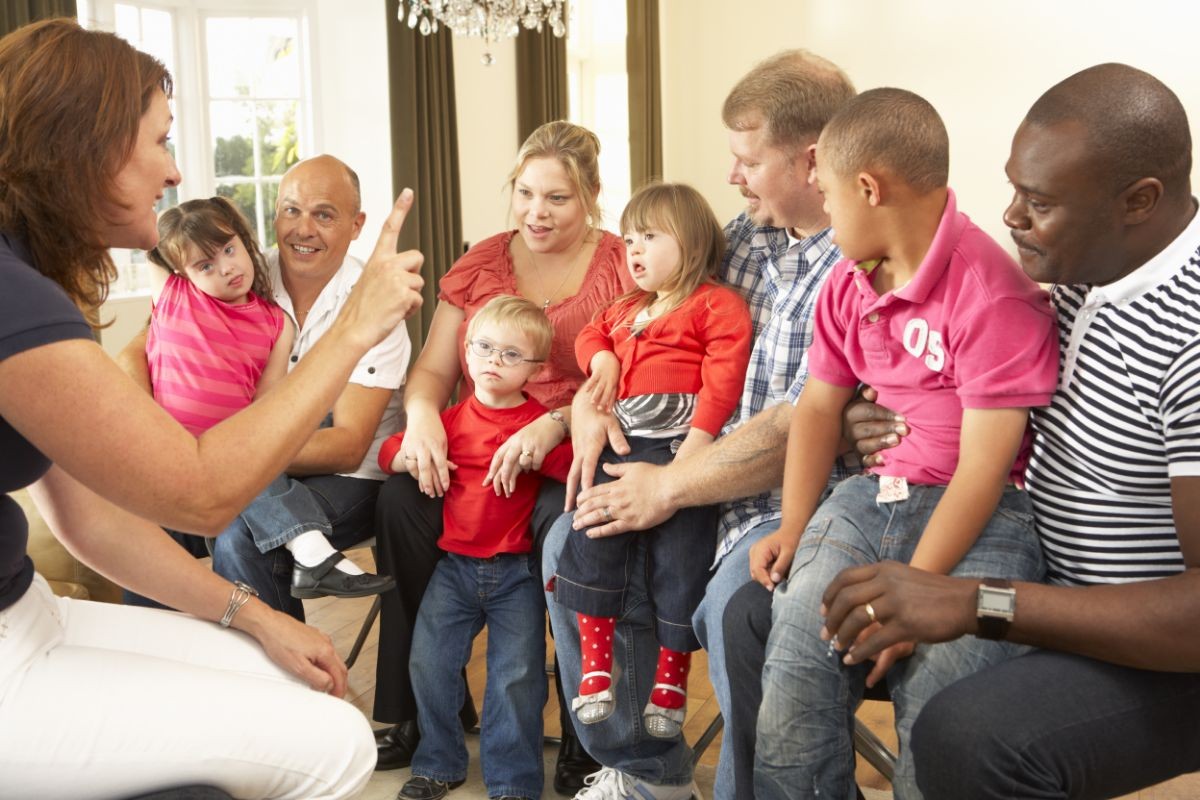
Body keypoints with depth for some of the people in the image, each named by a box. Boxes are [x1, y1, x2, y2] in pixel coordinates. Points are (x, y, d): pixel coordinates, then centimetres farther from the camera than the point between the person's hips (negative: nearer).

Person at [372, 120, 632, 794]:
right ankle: (427, 707, -9)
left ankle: (585, 735, -17)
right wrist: (422, 414, -13)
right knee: (402, 499, -25)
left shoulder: (619, 268, 2)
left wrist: (555, 424, -27)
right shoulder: (481, 263, 14)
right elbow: (433, 370, 11)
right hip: (473, 453, 4)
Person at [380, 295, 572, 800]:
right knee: (429, 662, 2)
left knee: (517, 675, -4)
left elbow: (572, 466, -21)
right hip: (456, 565, 4)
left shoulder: (539, 423, -4)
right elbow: (388, 451, 13)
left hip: (516, 572, -3)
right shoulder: (452, 420, 8)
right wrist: (408, 456, -9)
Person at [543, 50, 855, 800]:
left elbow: (796, 431, -22)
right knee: (572, 546, 2)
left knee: (735, 607, -34)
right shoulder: (745, 235, 8)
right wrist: (594, 398, 1)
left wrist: (669, 487, -16)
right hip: (709, 480, 9)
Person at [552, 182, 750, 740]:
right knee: (589, 539, -6)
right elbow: (591, 334, 37)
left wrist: (697, 443, -22)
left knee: (678, 558, -5)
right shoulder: (627, 309, 25)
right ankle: (595, 668, 4)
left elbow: (723, 377, -11)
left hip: (679, 444, -7)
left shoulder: (716, 305, -1)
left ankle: (671, 680, 11)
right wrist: (600, 358, 12)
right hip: (622, 442, 7)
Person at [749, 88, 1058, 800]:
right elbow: (819, 405, 17)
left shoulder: (994, 295, -15)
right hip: (872, 496, 6)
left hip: (983, 515, -6)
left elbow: (982, 469, -16)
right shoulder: (848, 286, 11)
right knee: (793, 683, -15)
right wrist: (794, 527, 5)